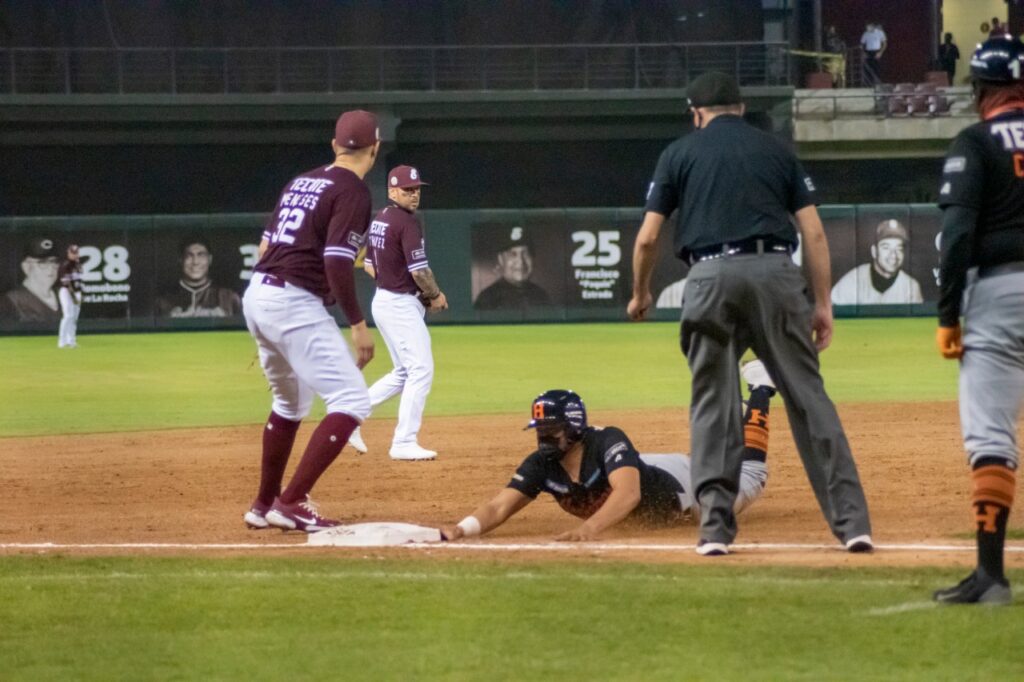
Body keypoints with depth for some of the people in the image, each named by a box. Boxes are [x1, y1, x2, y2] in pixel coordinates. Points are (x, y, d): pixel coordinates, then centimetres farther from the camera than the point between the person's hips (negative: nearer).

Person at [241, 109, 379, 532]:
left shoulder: (301, 182, 18)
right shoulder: (353, 192, -8)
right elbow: (336, 263, -18)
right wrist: (358, 324, -14)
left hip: (256, 295, 9)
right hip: (295, 304, -9)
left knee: (291, 403, 26)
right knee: (352, 402, -9)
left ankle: (264, 505, 33)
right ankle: (291, 503, -17)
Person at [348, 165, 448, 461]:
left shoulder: (378, 220, 11)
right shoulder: (407, 222, -16)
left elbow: (369, 265, 18)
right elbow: (419, 269, -20)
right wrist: (436, 295, -3)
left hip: (383, 300, 10)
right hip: (402, 306, -10)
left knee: (403, 372, 19)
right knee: (421, 370, -6)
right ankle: (404, 443, -8)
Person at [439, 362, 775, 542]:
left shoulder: (607, 441, -42)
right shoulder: (541, 466, -26)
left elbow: (629, 491, -58)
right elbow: (498, 507, -33)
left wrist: (591, 526, -76)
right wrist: (460, 529, -54)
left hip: (679, 482, -5)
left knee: (748, 481, 19)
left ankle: (759, 390, 39)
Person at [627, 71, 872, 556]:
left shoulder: (680, 153, 13)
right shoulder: (776, 151, 17)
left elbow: (648, 237, 8)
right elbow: (814, 232, 9)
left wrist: (640, 294, 24)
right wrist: (822, 303, 11)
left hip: (711, 277, -1)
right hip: (776, 272, 1)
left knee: (712, 402, 8)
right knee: (807, 395, 2)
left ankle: (715, 527, 2)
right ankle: (851, 521, -3)